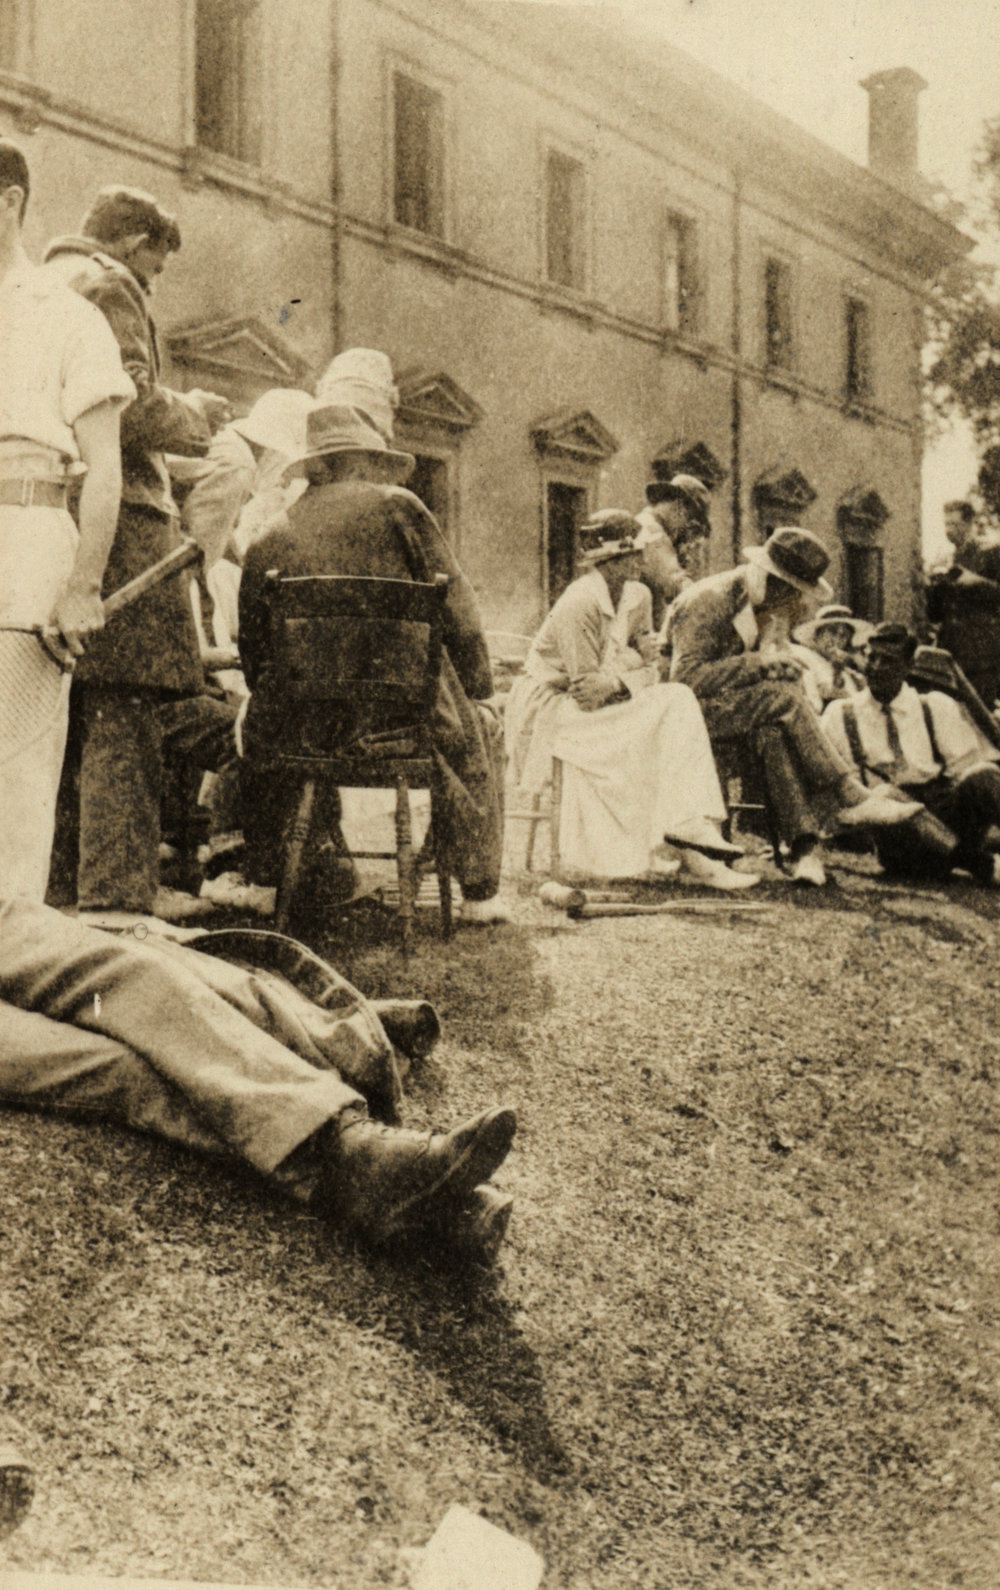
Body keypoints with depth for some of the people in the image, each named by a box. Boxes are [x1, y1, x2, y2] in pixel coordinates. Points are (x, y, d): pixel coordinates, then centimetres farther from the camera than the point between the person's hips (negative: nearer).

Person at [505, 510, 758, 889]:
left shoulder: (638, 596, 4)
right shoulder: (579, 604, -21)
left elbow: (646, 672, 0)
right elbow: (586, 691, -23)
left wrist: (613, 680, -19)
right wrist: (629, 675, -14)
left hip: (601, 708, 8)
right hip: (552, 708, -7)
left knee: (677, 699, -15)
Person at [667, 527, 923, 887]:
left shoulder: (755, 604, 13)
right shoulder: (708, 601, -14)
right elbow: (686, 676, -22)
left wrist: (776, 666, -4)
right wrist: (759, 664, -23)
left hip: (730, 706, 7)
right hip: (691, 711, -7)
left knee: (772, 734, -27)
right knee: (785, 698, -29)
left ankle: (803, 844, -37)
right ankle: (849, 798, -23)